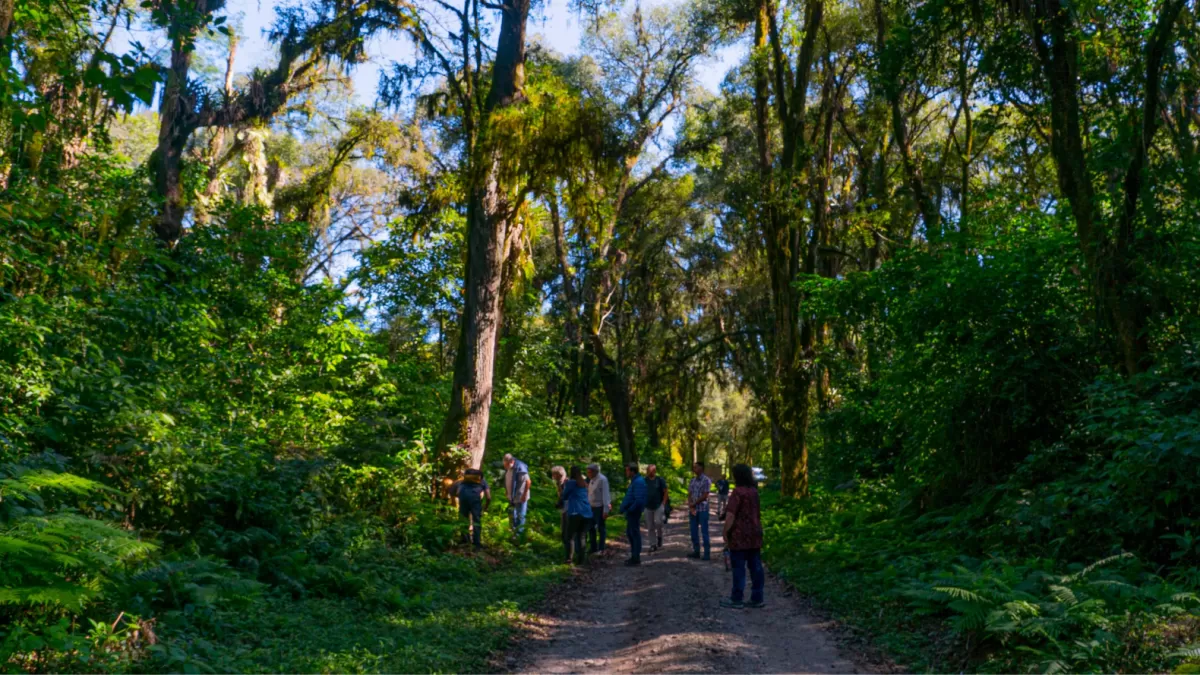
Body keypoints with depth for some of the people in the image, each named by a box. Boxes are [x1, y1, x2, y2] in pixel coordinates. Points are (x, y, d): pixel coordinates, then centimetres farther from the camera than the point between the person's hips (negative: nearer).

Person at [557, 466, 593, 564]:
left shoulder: (570, 483, 2)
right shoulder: (584, 485, 19)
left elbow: (564, 496, 10)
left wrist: (564, 485, 25)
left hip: (575, 513, -5)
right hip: (587, 513, 5)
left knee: (570, 536, -2)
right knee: (580, 536, 11)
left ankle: (569, 559, -12)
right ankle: (581, 559, 5)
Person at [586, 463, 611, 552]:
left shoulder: (602, 479, -16)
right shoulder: (592, 479, 8)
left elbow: (605, 495, -18)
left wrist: (606, 510, -20)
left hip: (600, 507, -8)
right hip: (592, 507, 8)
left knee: (601, 528, 2)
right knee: (591, 528, 14)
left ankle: (601, 549, 11)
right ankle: (593, 548, 26)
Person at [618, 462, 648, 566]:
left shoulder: (638, 482, -19)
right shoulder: (634, 481, 15)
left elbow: (639, 500, -26)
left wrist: (630, 510, -20)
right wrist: (624, 508, 13)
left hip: (634, 512, -11)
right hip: (631, 512, 11)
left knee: (635, 534, -3)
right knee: (630, 533, 16)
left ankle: (636, 558, 4)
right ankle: (634, 556, 25)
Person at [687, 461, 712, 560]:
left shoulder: (706, 480, -7)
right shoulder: (692, 481, 12)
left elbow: (705, 496, -12)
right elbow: (689, 495, 8)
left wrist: (694, 504, -7)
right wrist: (691, 506, -8)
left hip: (703, 509, -6)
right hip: (692, 510, 6)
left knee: (704, 532, -4)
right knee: (694, 532, 9)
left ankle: (706, 553, 0)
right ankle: (696, 551, 18)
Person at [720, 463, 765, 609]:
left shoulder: (738, 491, -15)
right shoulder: (754, 490, 10)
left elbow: (730, 514, -18)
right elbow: (754, 512, 14)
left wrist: (725, 531, -10)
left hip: (740, 534, -8)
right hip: (755, 532, 8)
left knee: (739, 567, -2)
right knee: (755, 566, 8)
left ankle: (736, 600, 4)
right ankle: (757, 598, 12)